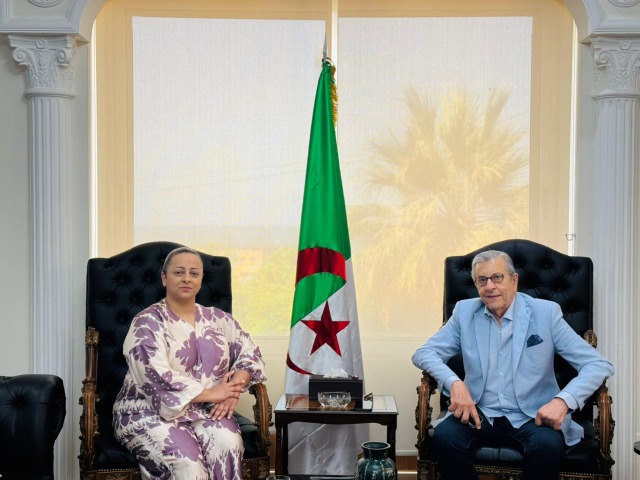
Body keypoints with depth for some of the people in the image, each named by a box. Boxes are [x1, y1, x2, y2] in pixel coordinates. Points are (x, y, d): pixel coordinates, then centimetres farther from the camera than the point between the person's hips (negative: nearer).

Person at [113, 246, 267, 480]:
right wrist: (211, 393, -16)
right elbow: (158, 379, -16)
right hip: (150, 412, -4)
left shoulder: (219, 319, 12)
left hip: (204, 411, 4)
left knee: (228, 445, -29)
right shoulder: (147, 323, -5)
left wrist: (234, 388, -9)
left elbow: (250, 354, 11)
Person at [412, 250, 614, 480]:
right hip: (479, 413, 2)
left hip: (532, 416, -2)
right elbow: (424, 353, 5)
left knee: (547, 445, -34)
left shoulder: (546, 313, -1)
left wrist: (564, 400, -23)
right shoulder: (465, 312, 7)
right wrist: (454, 382, -16)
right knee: (443, 436, -28)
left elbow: (598, 365, -4)